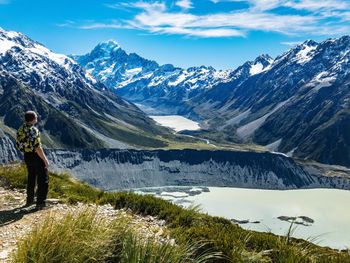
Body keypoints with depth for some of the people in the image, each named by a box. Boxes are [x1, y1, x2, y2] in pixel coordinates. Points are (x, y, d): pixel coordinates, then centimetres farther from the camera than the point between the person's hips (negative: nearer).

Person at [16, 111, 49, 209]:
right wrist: (45, 159, -17)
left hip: (27, 156, 8)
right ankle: (40, 203, 3)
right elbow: (38, 147, -24)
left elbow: (19, 144, 11)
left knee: (31, 179, 22)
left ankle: (29, 200, 31)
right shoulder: (33, 130, -22)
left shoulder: (20, 130, 3)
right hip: (36, 157, -8)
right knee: (43, 179, 2)